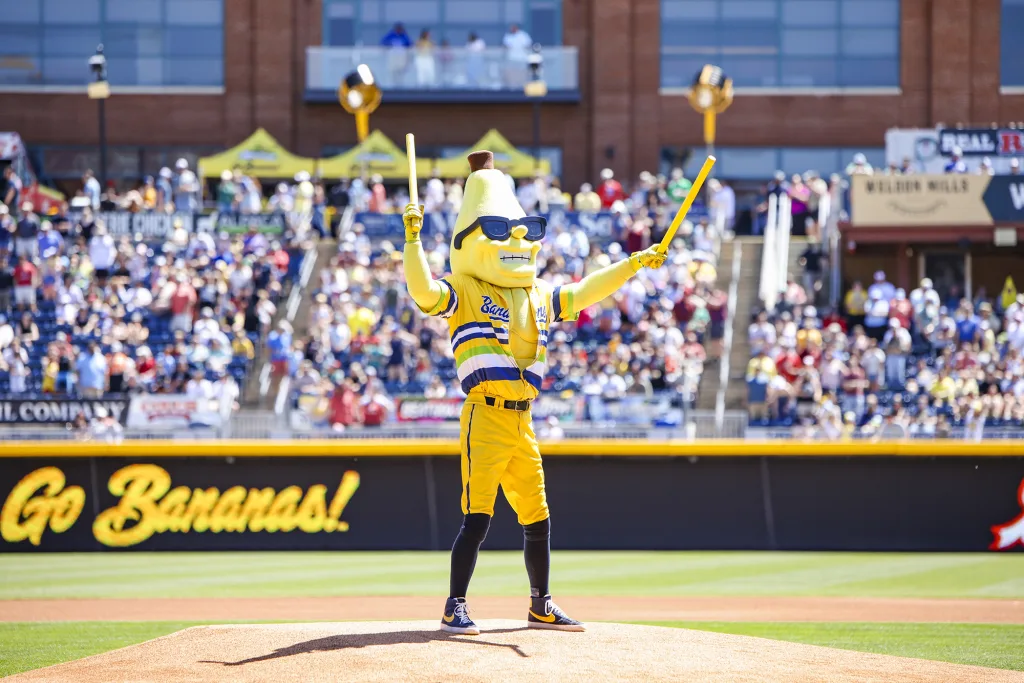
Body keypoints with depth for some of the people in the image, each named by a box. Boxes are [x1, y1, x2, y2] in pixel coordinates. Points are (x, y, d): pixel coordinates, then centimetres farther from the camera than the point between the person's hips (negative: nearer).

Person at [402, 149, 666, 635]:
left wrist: (633, 264, 27)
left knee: (537, 520, 12)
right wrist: (413, 239, -31)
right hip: (485, 418, -7)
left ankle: (541, 607, 24)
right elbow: (423, 291, -21)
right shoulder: (463, 291, -4)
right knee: (477, 518, -11)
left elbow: (584, 293, 29)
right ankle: (455, 608, -7)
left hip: (522, 422, 7)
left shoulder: (540, 296, 17)